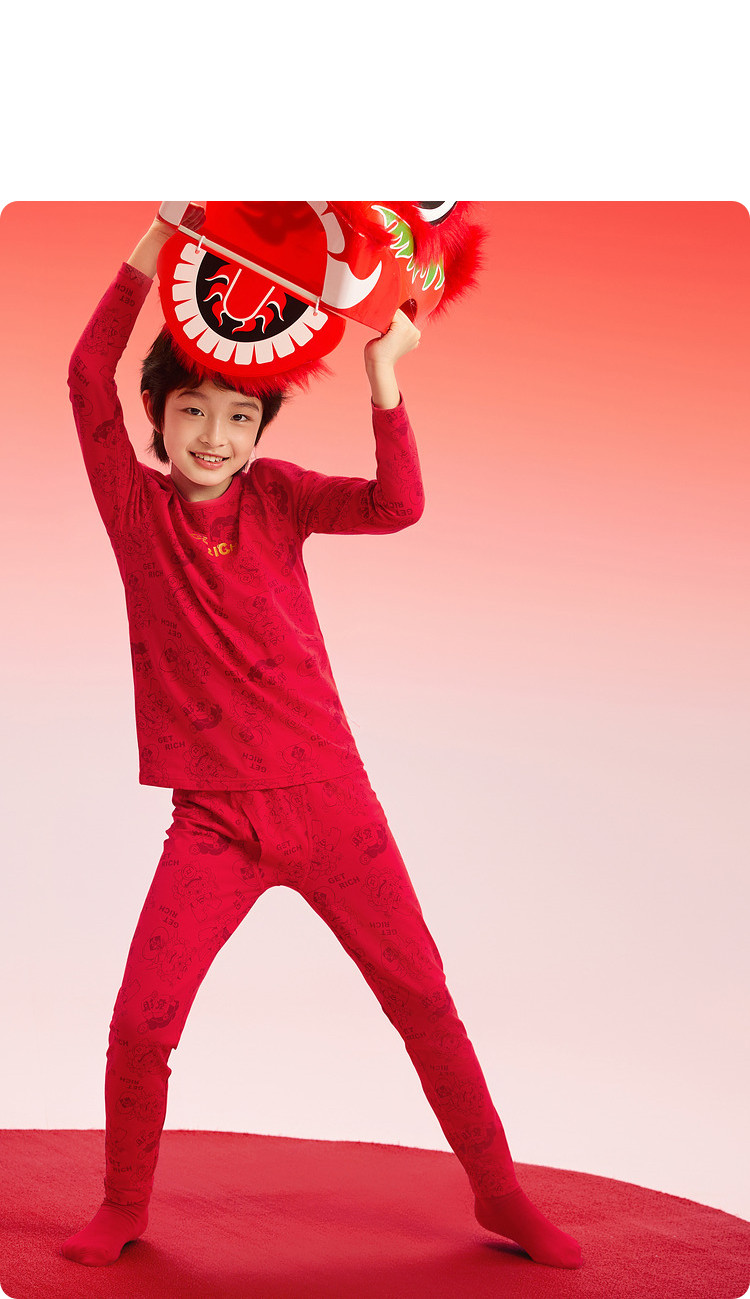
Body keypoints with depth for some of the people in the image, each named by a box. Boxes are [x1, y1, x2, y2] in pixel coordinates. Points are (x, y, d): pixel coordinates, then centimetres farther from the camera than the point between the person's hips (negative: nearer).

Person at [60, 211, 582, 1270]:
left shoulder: (275, 495, 2)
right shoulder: (136, 505, 0)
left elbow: (397, 507, -16)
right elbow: (88, 377, -15)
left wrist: (382, 377, -26)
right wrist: (155, 246, -20)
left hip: (328, 801, 1)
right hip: (214, 821, 0)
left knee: (423, 998, 6)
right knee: (141, 1021, -6)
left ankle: (500, 1194, 22)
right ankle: (123, 1208, 20)